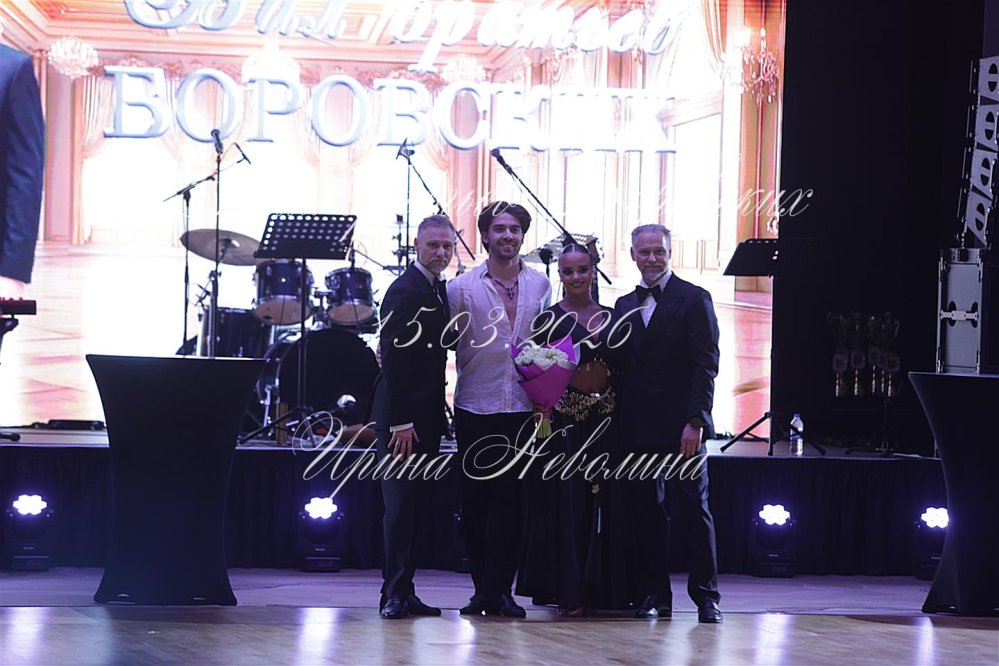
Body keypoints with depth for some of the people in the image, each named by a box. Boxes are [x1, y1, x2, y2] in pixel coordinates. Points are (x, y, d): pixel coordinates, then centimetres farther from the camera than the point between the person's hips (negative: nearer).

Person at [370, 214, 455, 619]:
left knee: (414, 507, 9)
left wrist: (439, 414, 14)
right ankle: (395, 594, -3)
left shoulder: (437, 289, 16)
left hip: (427, 418, 9)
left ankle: (403, 592, 13)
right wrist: (400, 422, -21)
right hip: (403, 418, -9)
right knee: (402, 505, -6)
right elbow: (393, 360, -18)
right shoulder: (404, 291, -13)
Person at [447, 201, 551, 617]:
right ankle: (483, 588, 11)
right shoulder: (463, 287, 1)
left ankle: (500, 591, 3)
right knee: (475, 500, 2)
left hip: (522, 410, 1)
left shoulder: (539, 285, 9)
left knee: (510, 501, -1)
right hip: (476, 408, -1)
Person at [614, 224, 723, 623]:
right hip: (639, 427, 5)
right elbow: (622, 368, 14)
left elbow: (706, 365, -7)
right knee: (649, 512, 6)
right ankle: (656, 595, 11)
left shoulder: (694, 299, -2)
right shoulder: (625, 306, 15)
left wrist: (695, 421, -15)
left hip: (681, 425, -5)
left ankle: (706, 595, 2)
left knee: (694, 508, -3)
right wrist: (622, 424, 5)